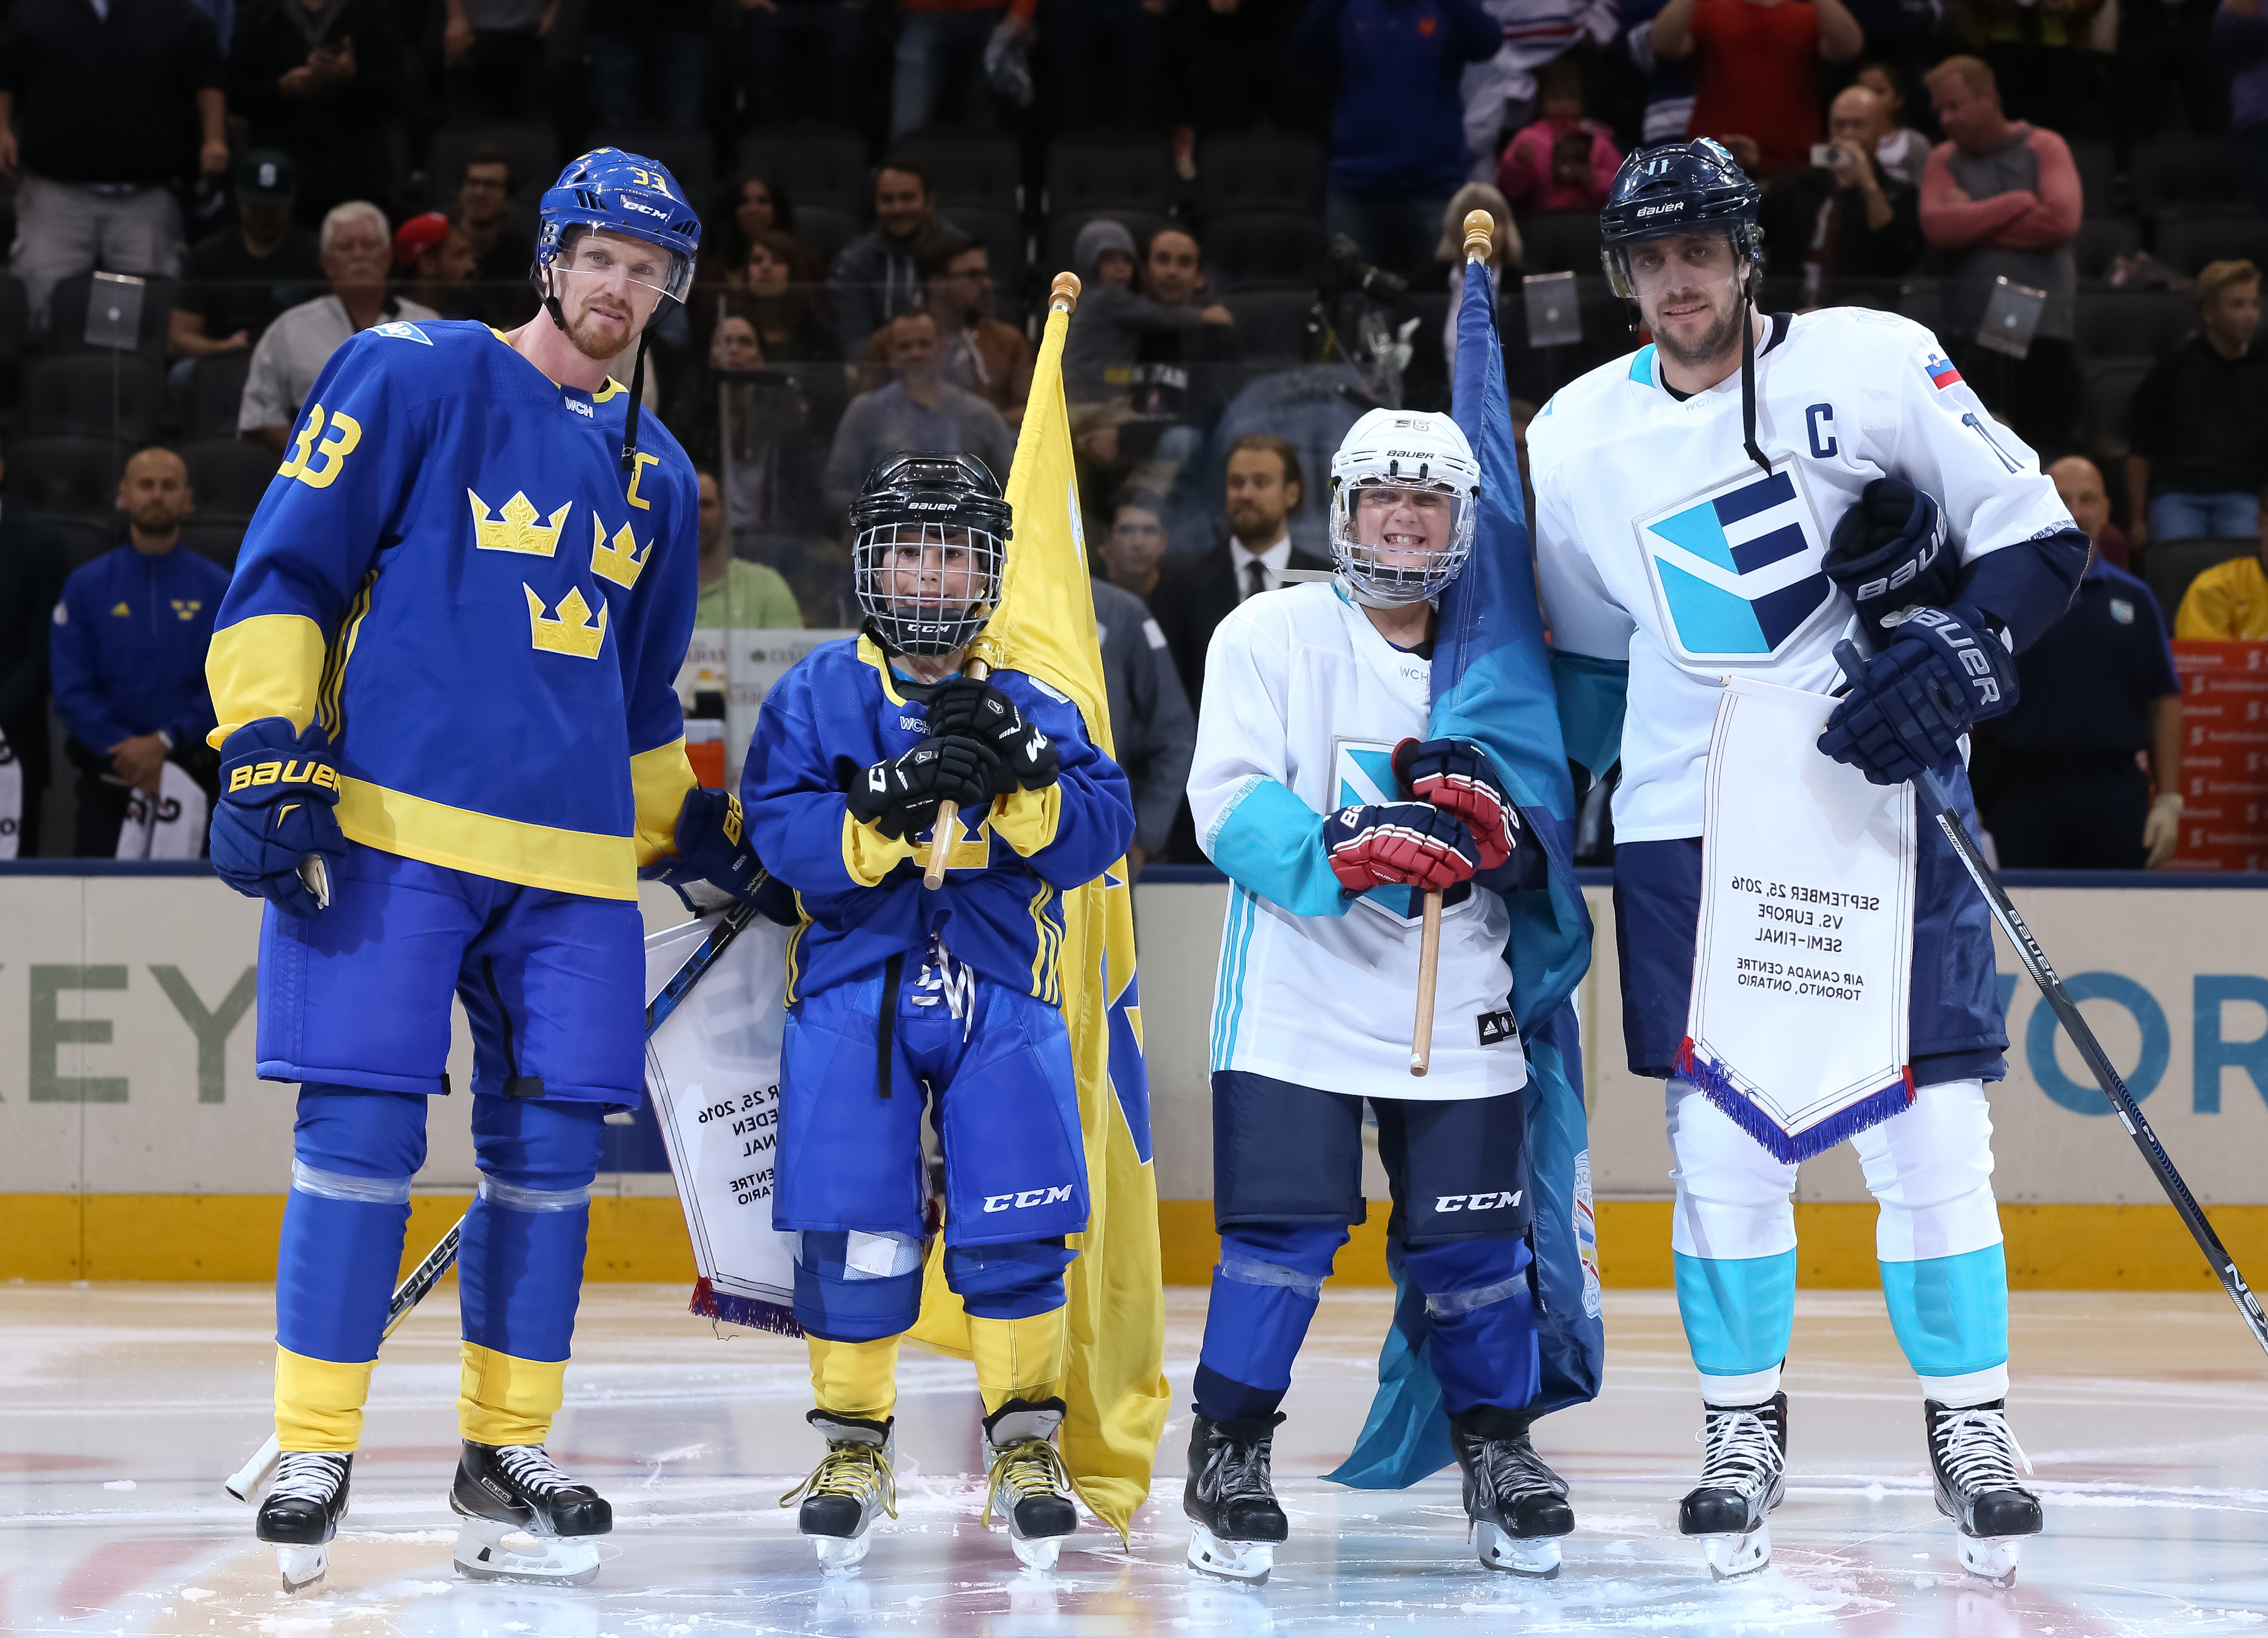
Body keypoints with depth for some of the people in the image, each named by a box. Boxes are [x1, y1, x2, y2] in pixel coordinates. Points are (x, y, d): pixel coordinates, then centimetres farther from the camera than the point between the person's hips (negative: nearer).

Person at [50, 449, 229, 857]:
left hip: (191, 778, 0)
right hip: (107, 781, 0)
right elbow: (70, 690, 0)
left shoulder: (219, 590, 5)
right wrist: (123, 747, -13)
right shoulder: (87, 586, 6)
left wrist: (165, 742, -13)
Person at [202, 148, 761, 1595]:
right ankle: (314, 1457, 0)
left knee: (550, 1148, 2)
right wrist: (268, 749, -12)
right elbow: (285, 569, -3)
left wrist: (700, 827, 21)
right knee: (364, 1132, -9)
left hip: (575, 855, 6)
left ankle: (507, 1457, 12)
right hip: (391, 826, -6)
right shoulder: (415, 378, 0)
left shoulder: (655, 477, 19)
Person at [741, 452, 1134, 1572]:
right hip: (853, 987, -1)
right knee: (855, 1231, -5)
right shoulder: (816, 696, 4)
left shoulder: (1028, 707, 9)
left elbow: (1099, 833, -4)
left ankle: (1026, 1442, 9)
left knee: (1014, 1228, -5)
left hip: (1000, 993, 1)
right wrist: (893, 802, -24)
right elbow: (784, 836, -10)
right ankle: (853, 1443, 11)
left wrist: (1018, 774, -21)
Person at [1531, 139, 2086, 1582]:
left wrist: (1953, 657, -18)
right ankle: (1744, 1433, 14)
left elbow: (2039, 538, -4)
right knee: (1723, 1143, 1)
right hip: (1691, 823, 2)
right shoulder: (1575, 440, 6)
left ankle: (1972, 1426, 7)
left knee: (1930, 1133, -5)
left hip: (1883, 794, -2)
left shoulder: (1871, 365, -5)